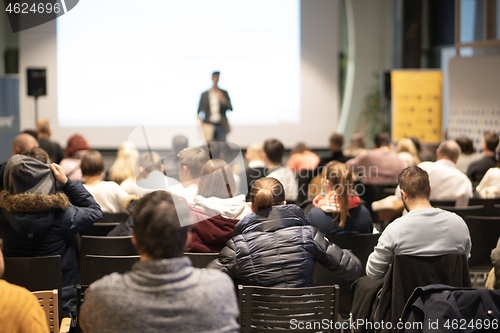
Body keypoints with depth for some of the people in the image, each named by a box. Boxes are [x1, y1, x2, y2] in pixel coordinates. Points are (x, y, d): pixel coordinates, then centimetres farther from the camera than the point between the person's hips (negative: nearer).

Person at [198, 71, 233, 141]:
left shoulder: (224, 93, 10)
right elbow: (200, 111, 9)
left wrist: (223, 100, -14)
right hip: (209, 125, 0)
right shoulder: (204, 94, 10)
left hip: (221, 126, 0)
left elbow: (230, 108, 2)